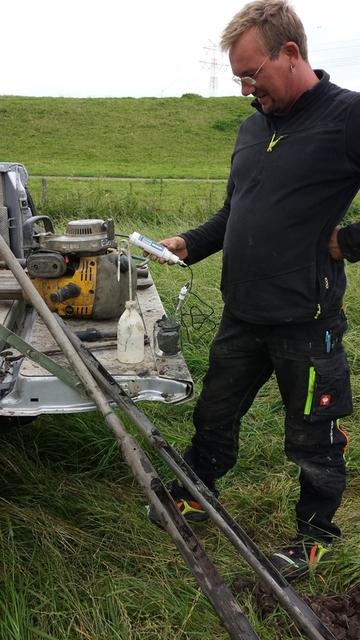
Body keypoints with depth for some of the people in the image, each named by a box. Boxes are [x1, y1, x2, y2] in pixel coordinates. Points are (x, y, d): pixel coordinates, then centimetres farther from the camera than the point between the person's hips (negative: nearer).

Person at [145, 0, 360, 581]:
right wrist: (190, 244, 8)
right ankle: (195, 496, 44)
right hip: (242, 315, 7)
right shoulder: (253, 126, 10)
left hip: (306, 320, -7)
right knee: (214, 415, 21)